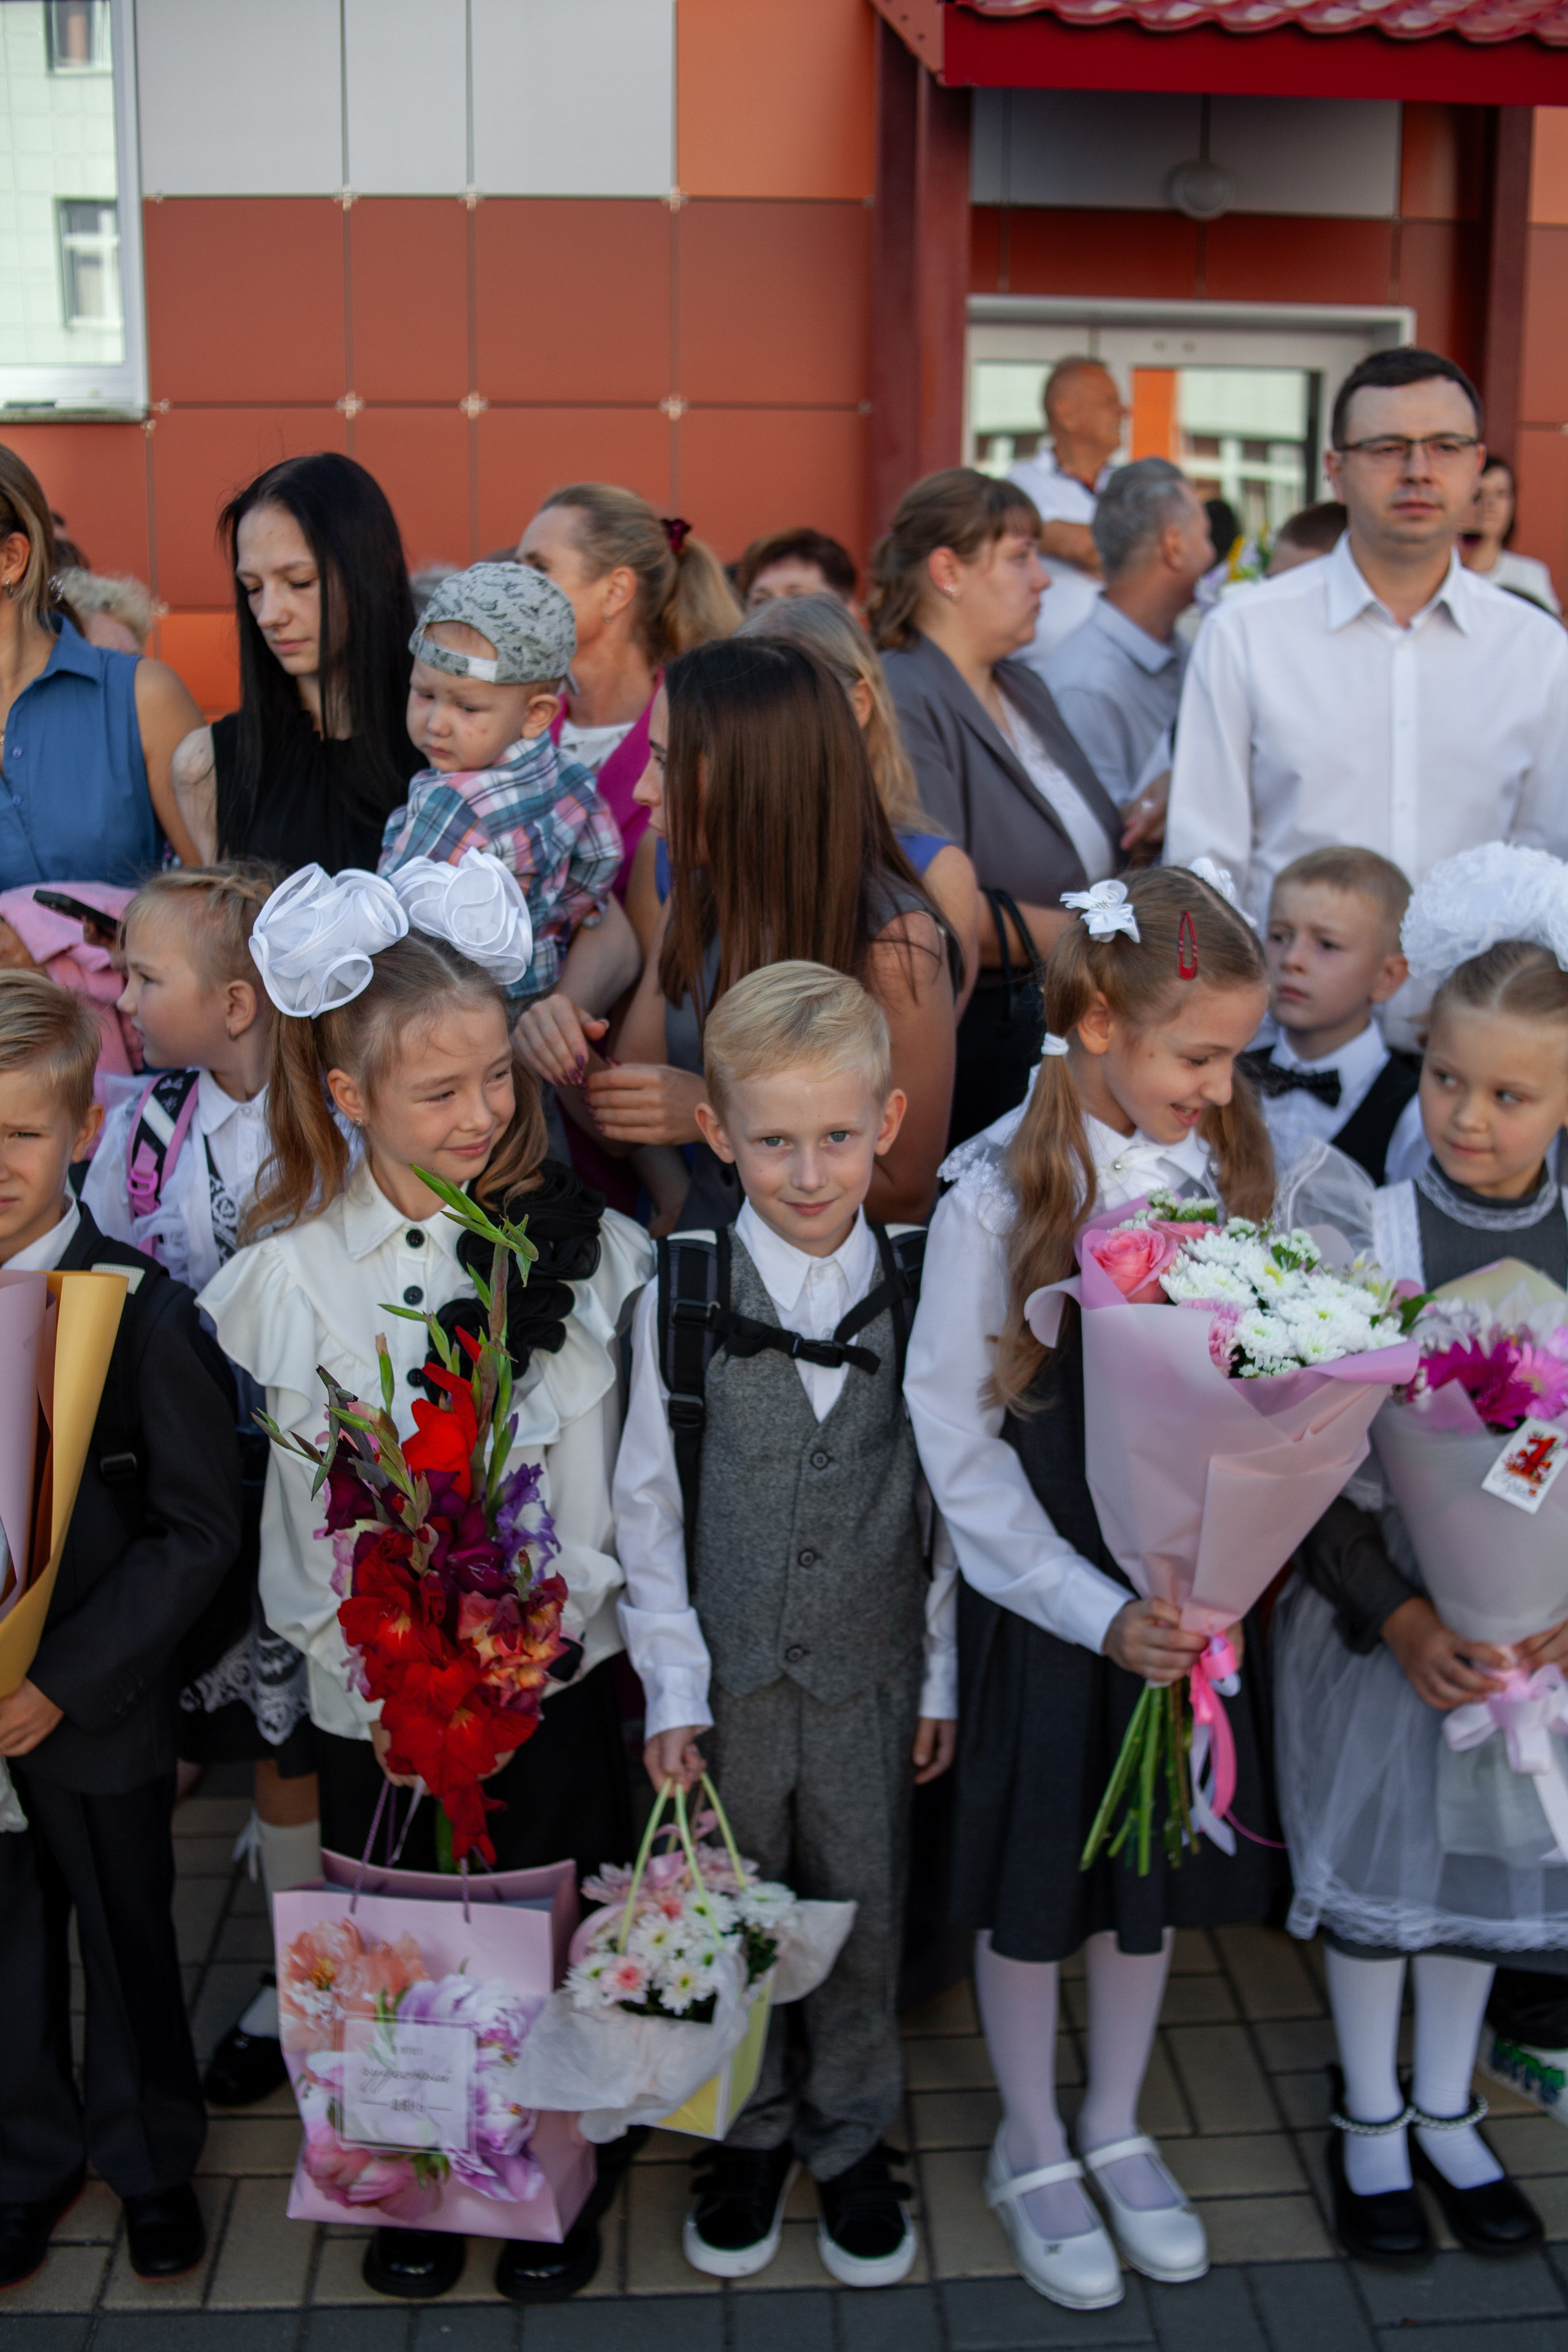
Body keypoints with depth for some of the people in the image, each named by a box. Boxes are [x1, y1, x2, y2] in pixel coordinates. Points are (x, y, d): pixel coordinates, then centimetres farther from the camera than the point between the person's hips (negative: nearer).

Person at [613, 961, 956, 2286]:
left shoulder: (920, 1296, -8)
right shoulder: (681, 1297, -10)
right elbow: (649, 1509, -5)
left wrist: (941, 1678, 1)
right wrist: (672, 1690, -5)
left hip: (872, 1672, 1)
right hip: (729, 1672, 0)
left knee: (863, 1917, 16)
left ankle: (851, 2139, 39)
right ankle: (751, 2135, 40)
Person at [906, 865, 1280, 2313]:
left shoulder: (1226, 1162, -4)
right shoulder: (1001, 1194, -17)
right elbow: (959, 1442, -13)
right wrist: (1097, 1609, -17)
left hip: (1188, 1587, 4)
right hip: (1045, 1596, -4)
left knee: (1158, 1864, 18)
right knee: (1037, 1877, 13)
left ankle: (1118, 2128, 42)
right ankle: (1032, 2149, 37)